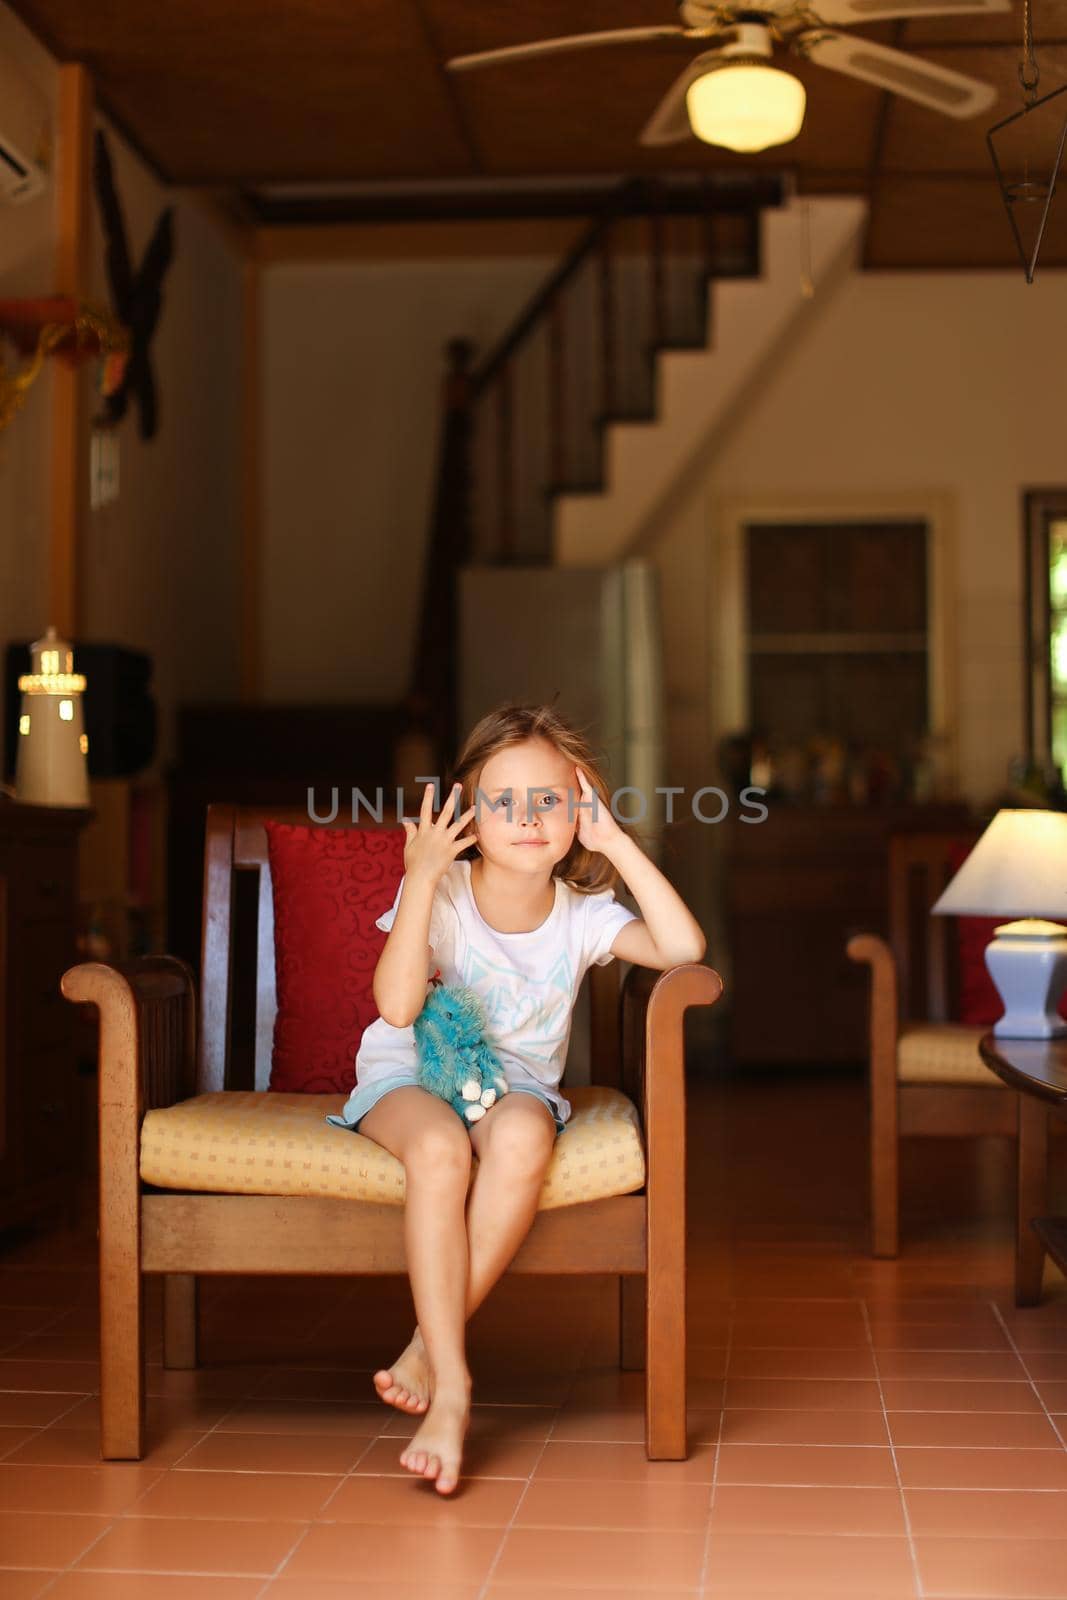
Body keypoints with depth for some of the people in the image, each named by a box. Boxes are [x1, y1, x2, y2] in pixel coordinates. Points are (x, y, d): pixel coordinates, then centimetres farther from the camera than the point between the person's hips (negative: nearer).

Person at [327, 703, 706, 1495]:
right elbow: (397, 1006, -24)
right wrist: (422, 876, -26)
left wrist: (618, 843, -19)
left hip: (516, 1079, 2)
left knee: (522, 1135, -37)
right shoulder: (440, 892, -11)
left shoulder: (582, 916, -3)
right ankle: (452, 1386, -35)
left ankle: (430, 1346, -27)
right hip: (410, 1074, -2)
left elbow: (684, 947, -20)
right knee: (440, 1147, -38)